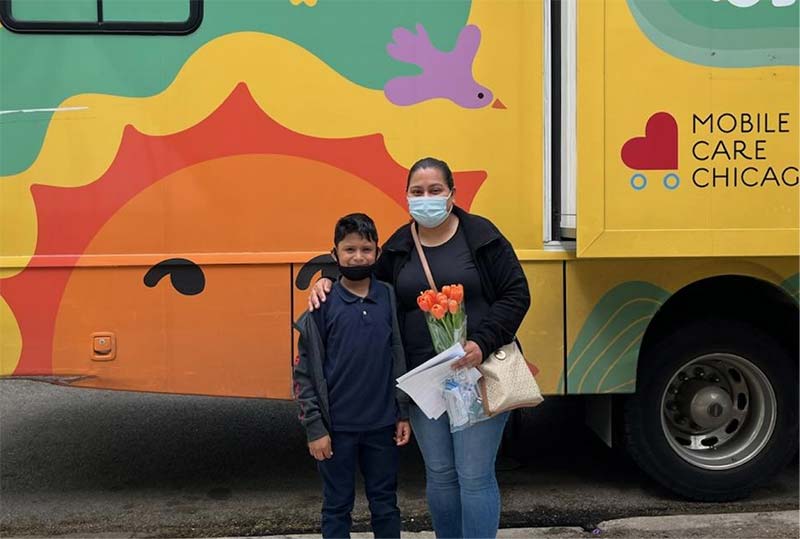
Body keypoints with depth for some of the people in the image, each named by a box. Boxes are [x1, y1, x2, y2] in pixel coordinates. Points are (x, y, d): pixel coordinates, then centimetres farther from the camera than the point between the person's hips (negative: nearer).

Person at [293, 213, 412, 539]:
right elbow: (304, 372, -6)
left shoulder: (389, 298, 0)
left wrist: (403, 414, 4)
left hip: (382, 424, 2)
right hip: (337, 426, -2)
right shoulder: (323, 304, -7)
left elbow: (399, 360, 5)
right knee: (337, 506, 11)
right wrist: (315, 428, -8)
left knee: (385, 504, 14)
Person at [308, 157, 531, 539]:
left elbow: (516, 295, -6)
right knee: (439, 474, 13)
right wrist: (328, 282, 3)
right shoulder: (399, 246, 8)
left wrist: (482, 342, -18)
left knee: (475, 475, -1)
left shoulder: (481, 236, -4)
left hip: (477, 374, -4)